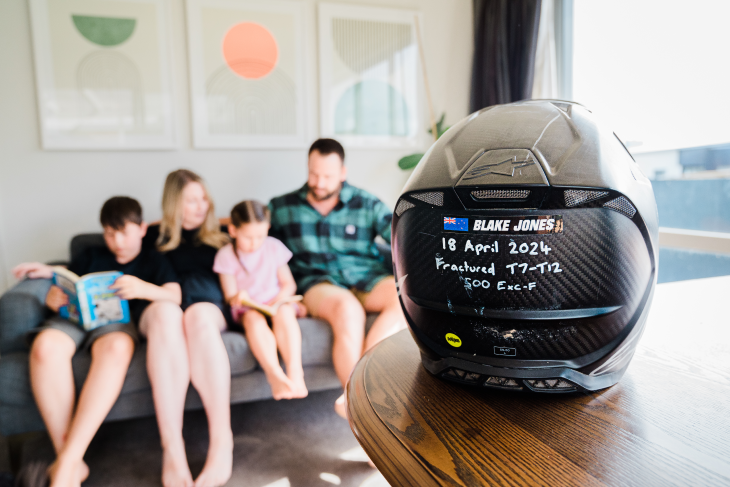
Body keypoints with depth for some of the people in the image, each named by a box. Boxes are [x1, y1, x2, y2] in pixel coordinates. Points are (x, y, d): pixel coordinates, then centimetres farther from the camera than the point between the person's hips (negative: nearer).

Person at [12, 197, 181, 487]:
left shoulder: (153, 261, 21)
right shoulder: (91, 258, 30)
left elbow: (174, 297, 5)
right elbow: (64, 283, 24)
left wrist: (143, 289, -15)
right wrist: (53, 297, -1)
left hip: (117, 320, -2)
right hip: (74, 317, 3)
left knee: (116, 348, -41)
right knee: (45, 346, -34)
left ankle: (66, 462, -40)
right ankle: (71, 463, -32)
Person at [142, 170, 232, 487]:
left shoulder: (217, 237, 25)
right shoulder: (154, 236, 23)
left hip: (208, 305, 0)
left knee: (198, 315, -39)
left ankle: (222, 442, -43)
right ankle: (172, 448, -44)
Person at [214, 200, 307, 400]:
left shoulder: (274, 247, 2)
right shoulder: (226, 255, -2)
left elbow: (289, 284, 4)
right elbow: (230, 295, -4)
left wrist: (277, 301, -16)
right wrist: (236, 298, -29)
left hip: (276, 302, 1)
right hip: (246, 308, -1)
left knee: (284, 313, -35)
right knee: (254, 318, -36)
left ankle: (295, 370, -41)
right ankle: (276, 375, -47)